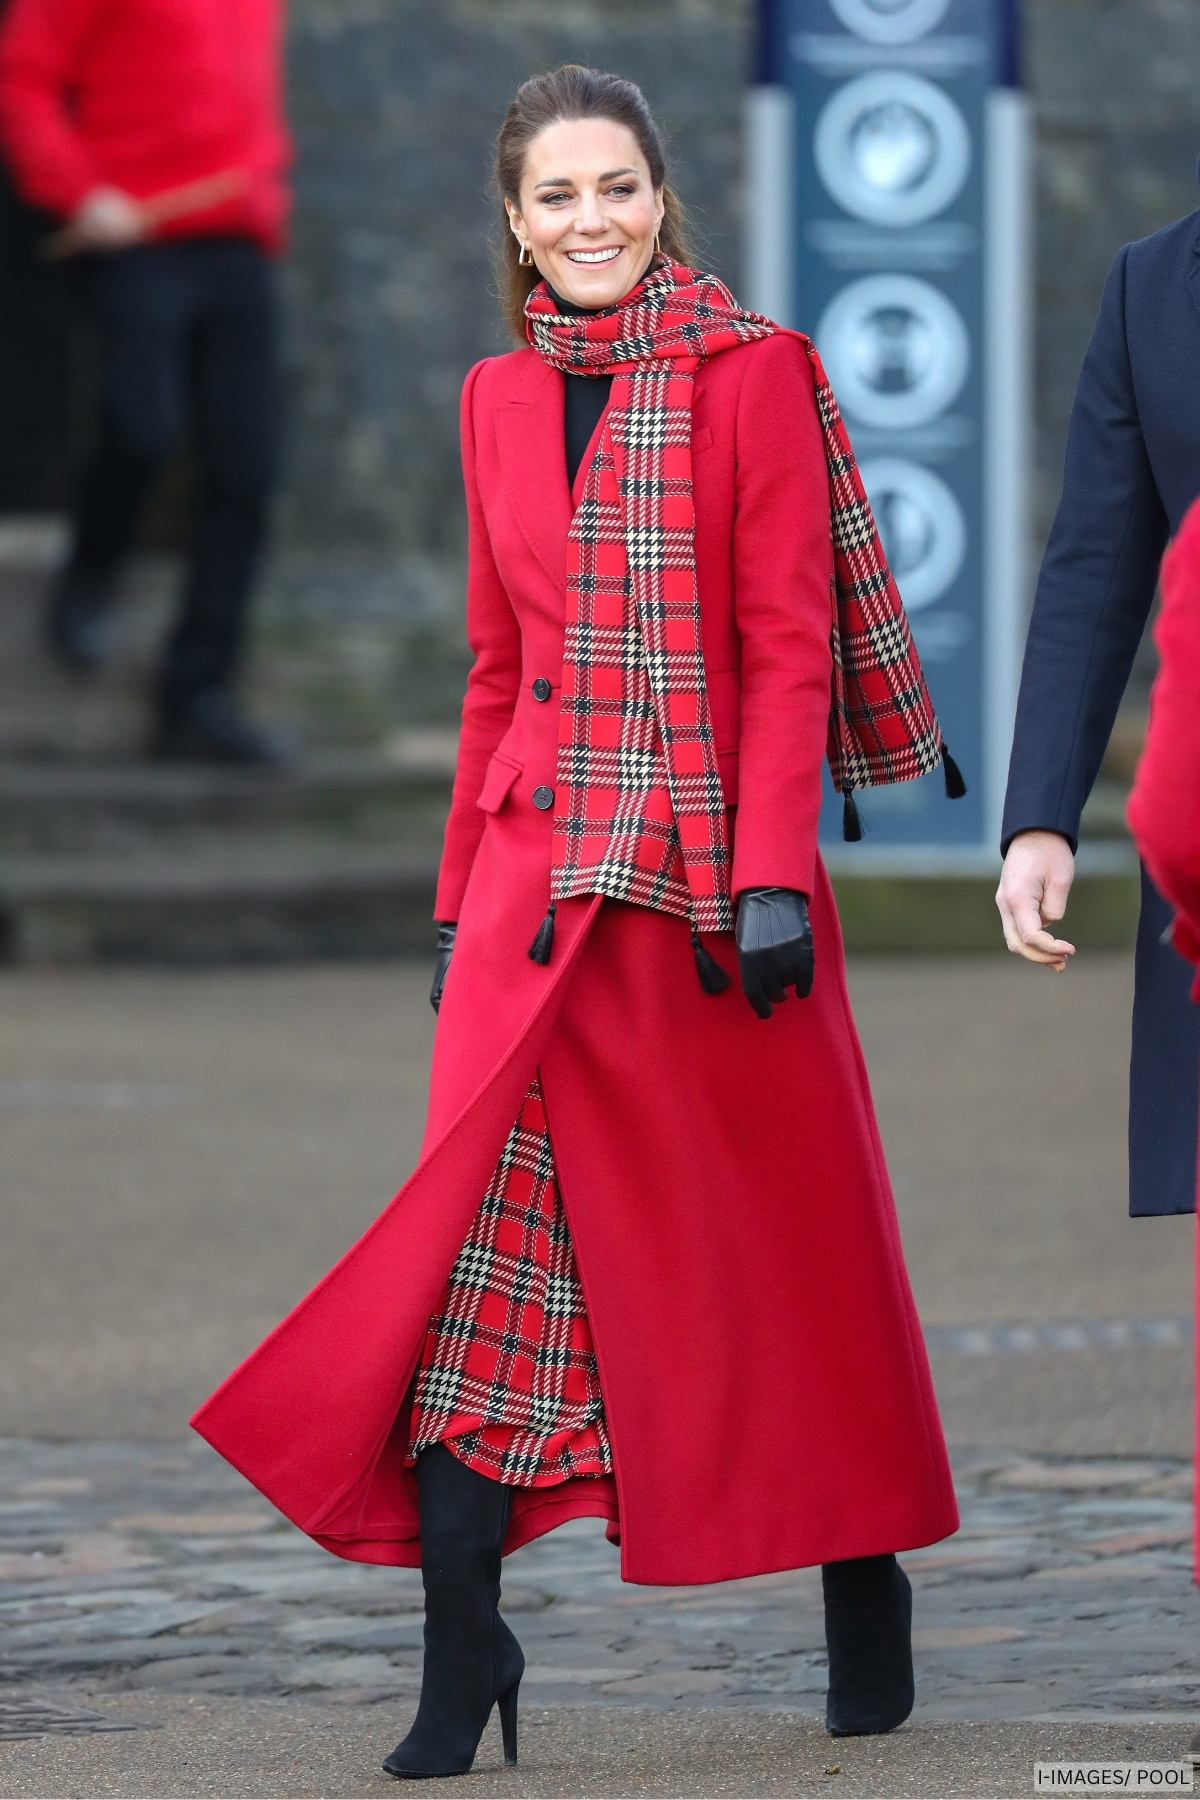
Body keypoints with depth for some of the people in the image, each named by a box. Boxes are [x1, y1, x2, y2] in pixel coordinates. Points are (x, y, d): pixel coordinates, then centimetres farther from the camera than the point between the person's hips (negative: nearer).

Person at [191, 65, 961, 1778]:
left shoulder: (751, 376, -2)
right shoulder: (502, 401, 12)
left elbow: (789, 646, -6)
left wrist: (773, 873, -14)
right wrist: (462, 893, 14)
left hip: (712, 866, -3)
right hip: (540, 868, 4)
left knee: (783, 1240, 5)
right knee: (487, 1234, -8)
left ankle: (866, 1589, 23)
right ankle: (462, 1651, -8)